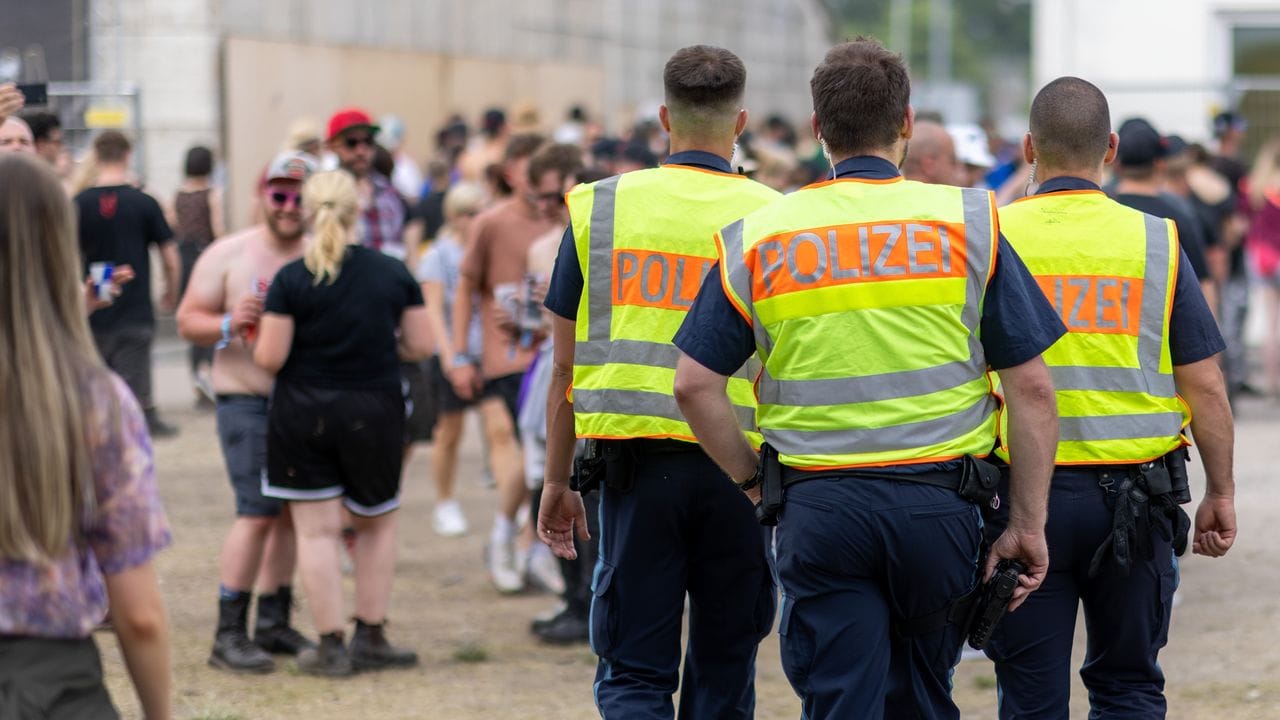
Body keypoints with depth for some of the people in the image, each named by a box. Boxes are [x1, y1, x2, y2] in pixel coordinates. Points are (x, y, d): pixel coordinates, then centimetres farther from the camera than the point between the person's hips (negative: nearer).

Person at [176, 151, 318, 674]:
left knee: (293, 513, 9)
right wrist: (229, 323, -20)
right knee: (258, 513, -13)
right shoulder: (228, 255, -2)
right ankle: (229, 634, -9)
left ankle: (273, 622, 20)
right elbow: (188, 321, -2)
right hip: (247, 400, -5)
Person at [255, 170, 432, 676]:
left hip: (303, 412, -2)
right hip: (374, 412, 2)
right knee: (376, 523, 18)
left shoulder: (291, 279, -10)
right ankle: (370, 639, 19)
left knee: (316, 530, 4)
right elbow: (419, 346, 1)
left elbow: (269, 358, -12)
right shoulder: (394, 273, -3)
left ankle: (331, 647, 4)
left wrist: (260, 337, 10)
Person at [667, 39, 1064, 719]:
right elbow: (1030, 388, -2)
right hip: (939, 501, 1)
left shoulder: (759, 237, 4)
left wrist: (752, 479, 13)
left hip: (817, 506, 0)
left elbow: (695, 383, 0)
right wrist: (1028, 525, 3)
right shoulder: (967, 223, 1)